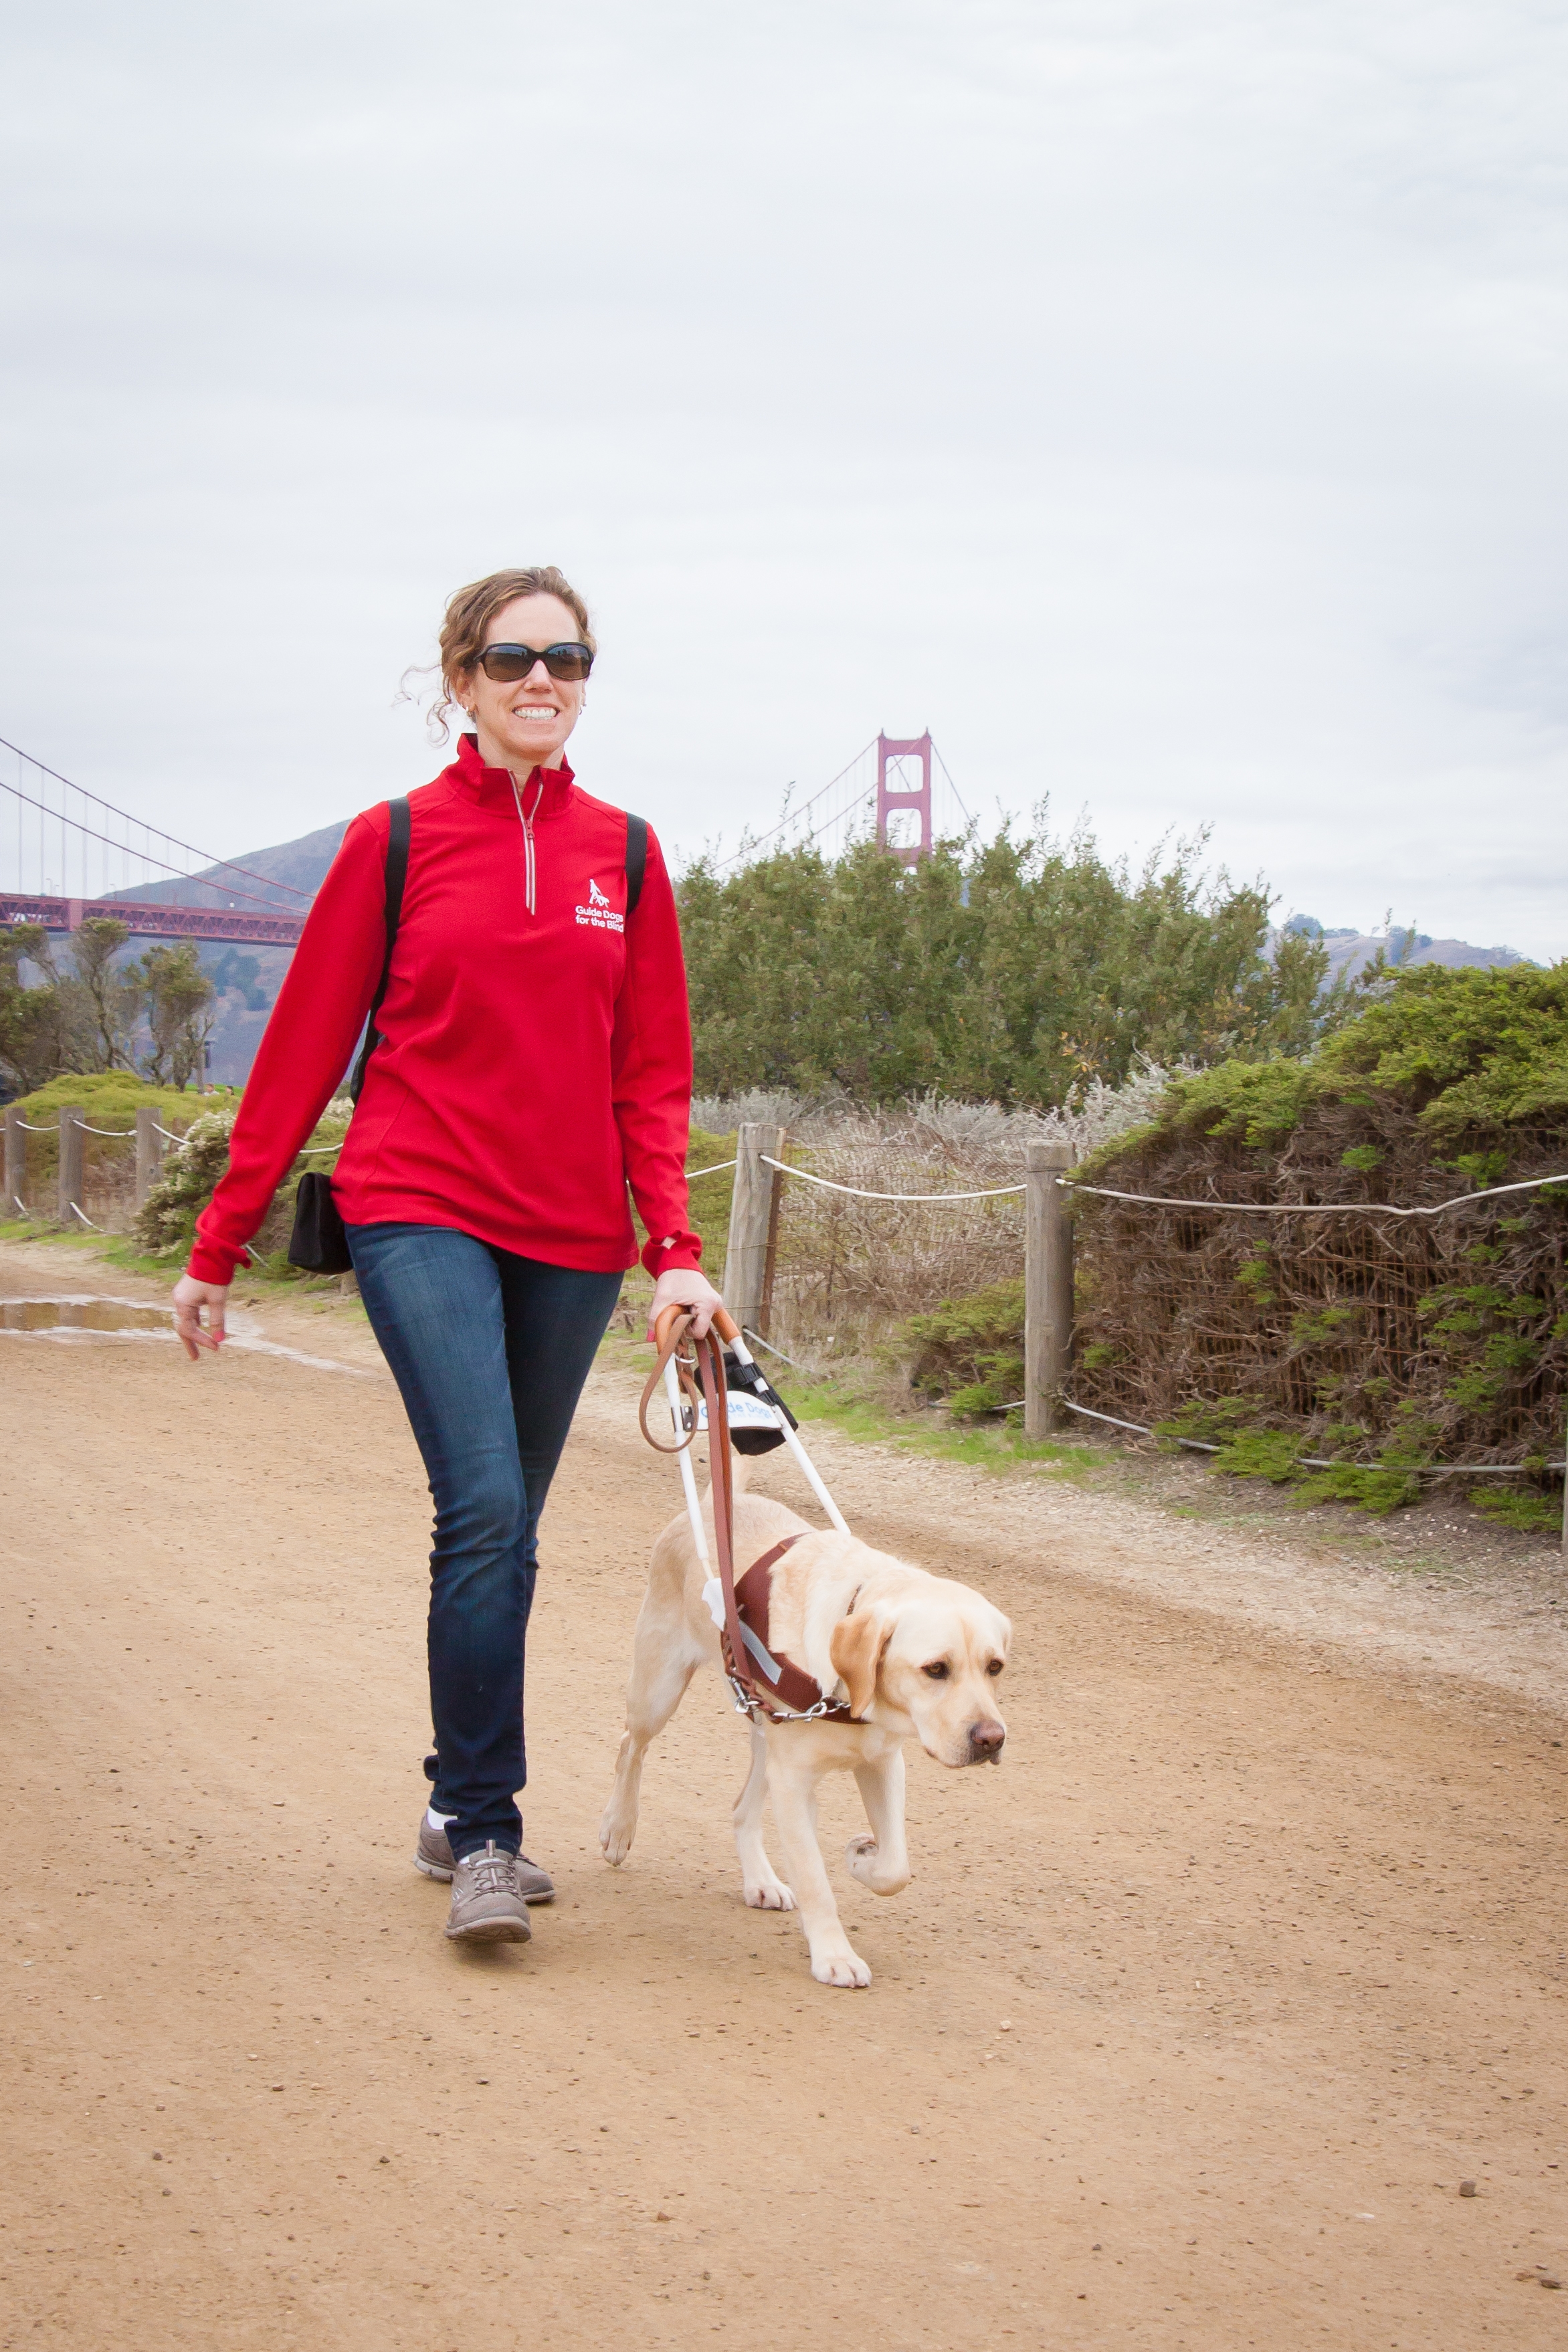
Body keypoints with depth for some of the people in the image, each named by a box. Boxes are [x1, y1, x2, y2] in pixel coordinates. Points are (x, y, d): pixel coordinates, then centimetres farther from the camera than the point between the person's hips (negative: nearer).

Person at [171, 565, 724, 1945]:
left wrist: (674, 1248, -1)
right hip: (422, 1213, -3)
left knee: (504, 1533, 9)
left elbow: (654, 1072, 9)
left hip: (570, 1236, 3)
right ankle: (484, 1835, -10)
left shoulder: (622, 852, 9)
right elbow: (304, 1050, 4)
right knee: (487, 1513, -17)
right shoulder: (396, 842, 1)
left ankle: (462, 1813, 23)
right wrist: (220, 1246, 4)